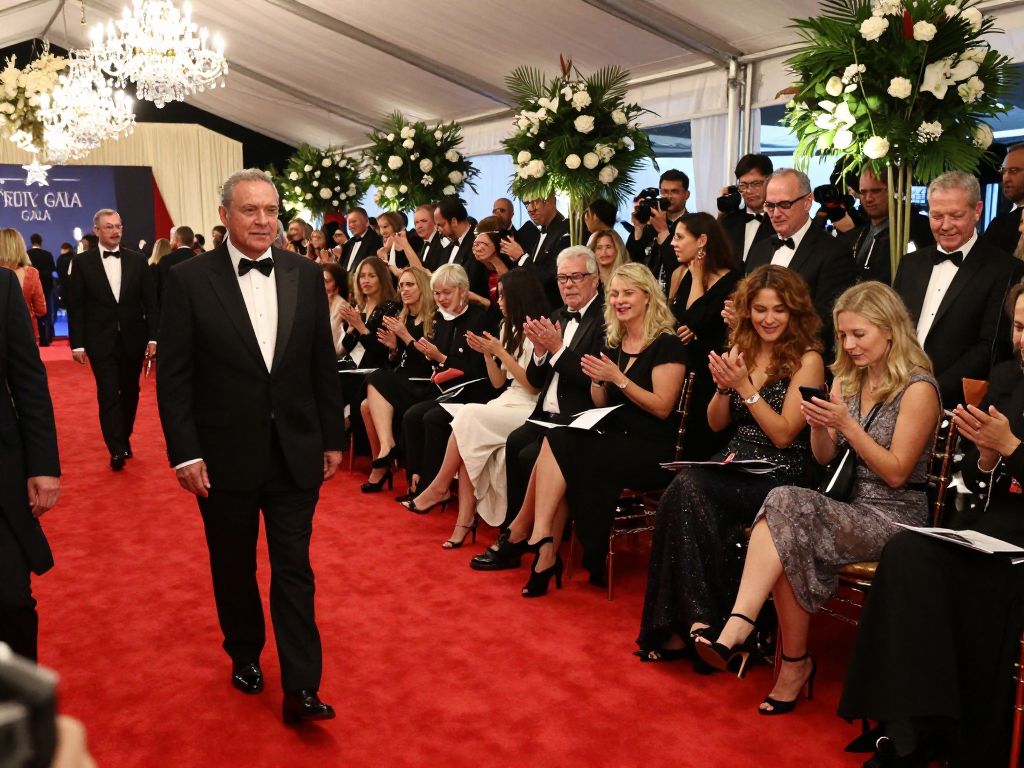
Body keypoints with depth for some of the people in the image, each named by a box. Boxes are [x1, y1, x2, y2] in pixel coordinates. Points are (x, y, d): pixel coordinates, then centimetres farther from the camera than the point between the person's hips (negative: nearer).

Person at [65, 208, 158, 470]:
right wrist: (77, 343, -5)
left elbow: (151, 301, 4)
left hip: (133, 339, 2)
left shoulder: (137, 260, 4)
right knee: (108, 395, -6)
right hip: (101, 341, -2)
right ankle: (117, 450, -7)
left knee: (130, 392, 12)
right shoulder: (82, 262, 0)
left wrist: (153, 337, -2)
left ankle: (124, 439, 28)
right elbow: (75, 306, -1)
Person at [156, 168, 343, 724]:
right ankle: (245, 654, 38)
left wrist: (332, 438, 6)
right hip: (225, 454, -1)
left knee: (294, 569, 4)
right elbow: (173, 376, -6)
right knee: (233, 567, 16)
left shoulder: (306, 275, 1)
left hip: (295, 452, 1)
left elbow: (323, 364, 6)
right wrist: (185, 453, -10)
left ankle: (301, 688, 9)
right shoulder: (189, 279, -6)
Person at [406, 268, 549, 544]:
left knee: (468, 417, -26)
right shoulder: (510, 329, 18)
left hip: (530, 409, -7)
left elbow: (534, 385, -14)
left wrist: (500, 352, -13)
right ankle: (465, 520, -24)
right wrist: (486, 353, 1)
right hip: (508, 402, 7)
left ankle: (440, 487, -9)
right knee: (470, 441, -22)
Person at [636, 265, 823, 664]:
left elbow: (783, 434, -11)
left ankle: (700, 619, -22)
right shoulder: (741, 348, 12)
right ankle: (691, 621, -19)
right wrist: (724, 386, -4)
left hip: (779, 477, -5)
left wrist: (744, 385, -16)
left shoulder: (807, 359, -5)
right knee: (685, 492, -28)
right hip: (735, 465, 5)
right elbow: (716, 424, 15)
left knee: (686, 488, -30)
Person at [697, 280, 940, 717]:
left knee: (786, 508, -32)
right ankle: (795, 665, -21)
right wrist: (820, 425, -9)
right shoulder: (848, 379, 12)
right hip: (852, 508, 6)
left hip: (895, 516, -6)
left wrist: (846, 423, -19)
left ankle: (738, 629, -31)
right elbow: (825, 458, 13)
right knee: (788, 543, -29)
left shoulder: (917, 389, -8)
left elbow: (896, 473, -11)